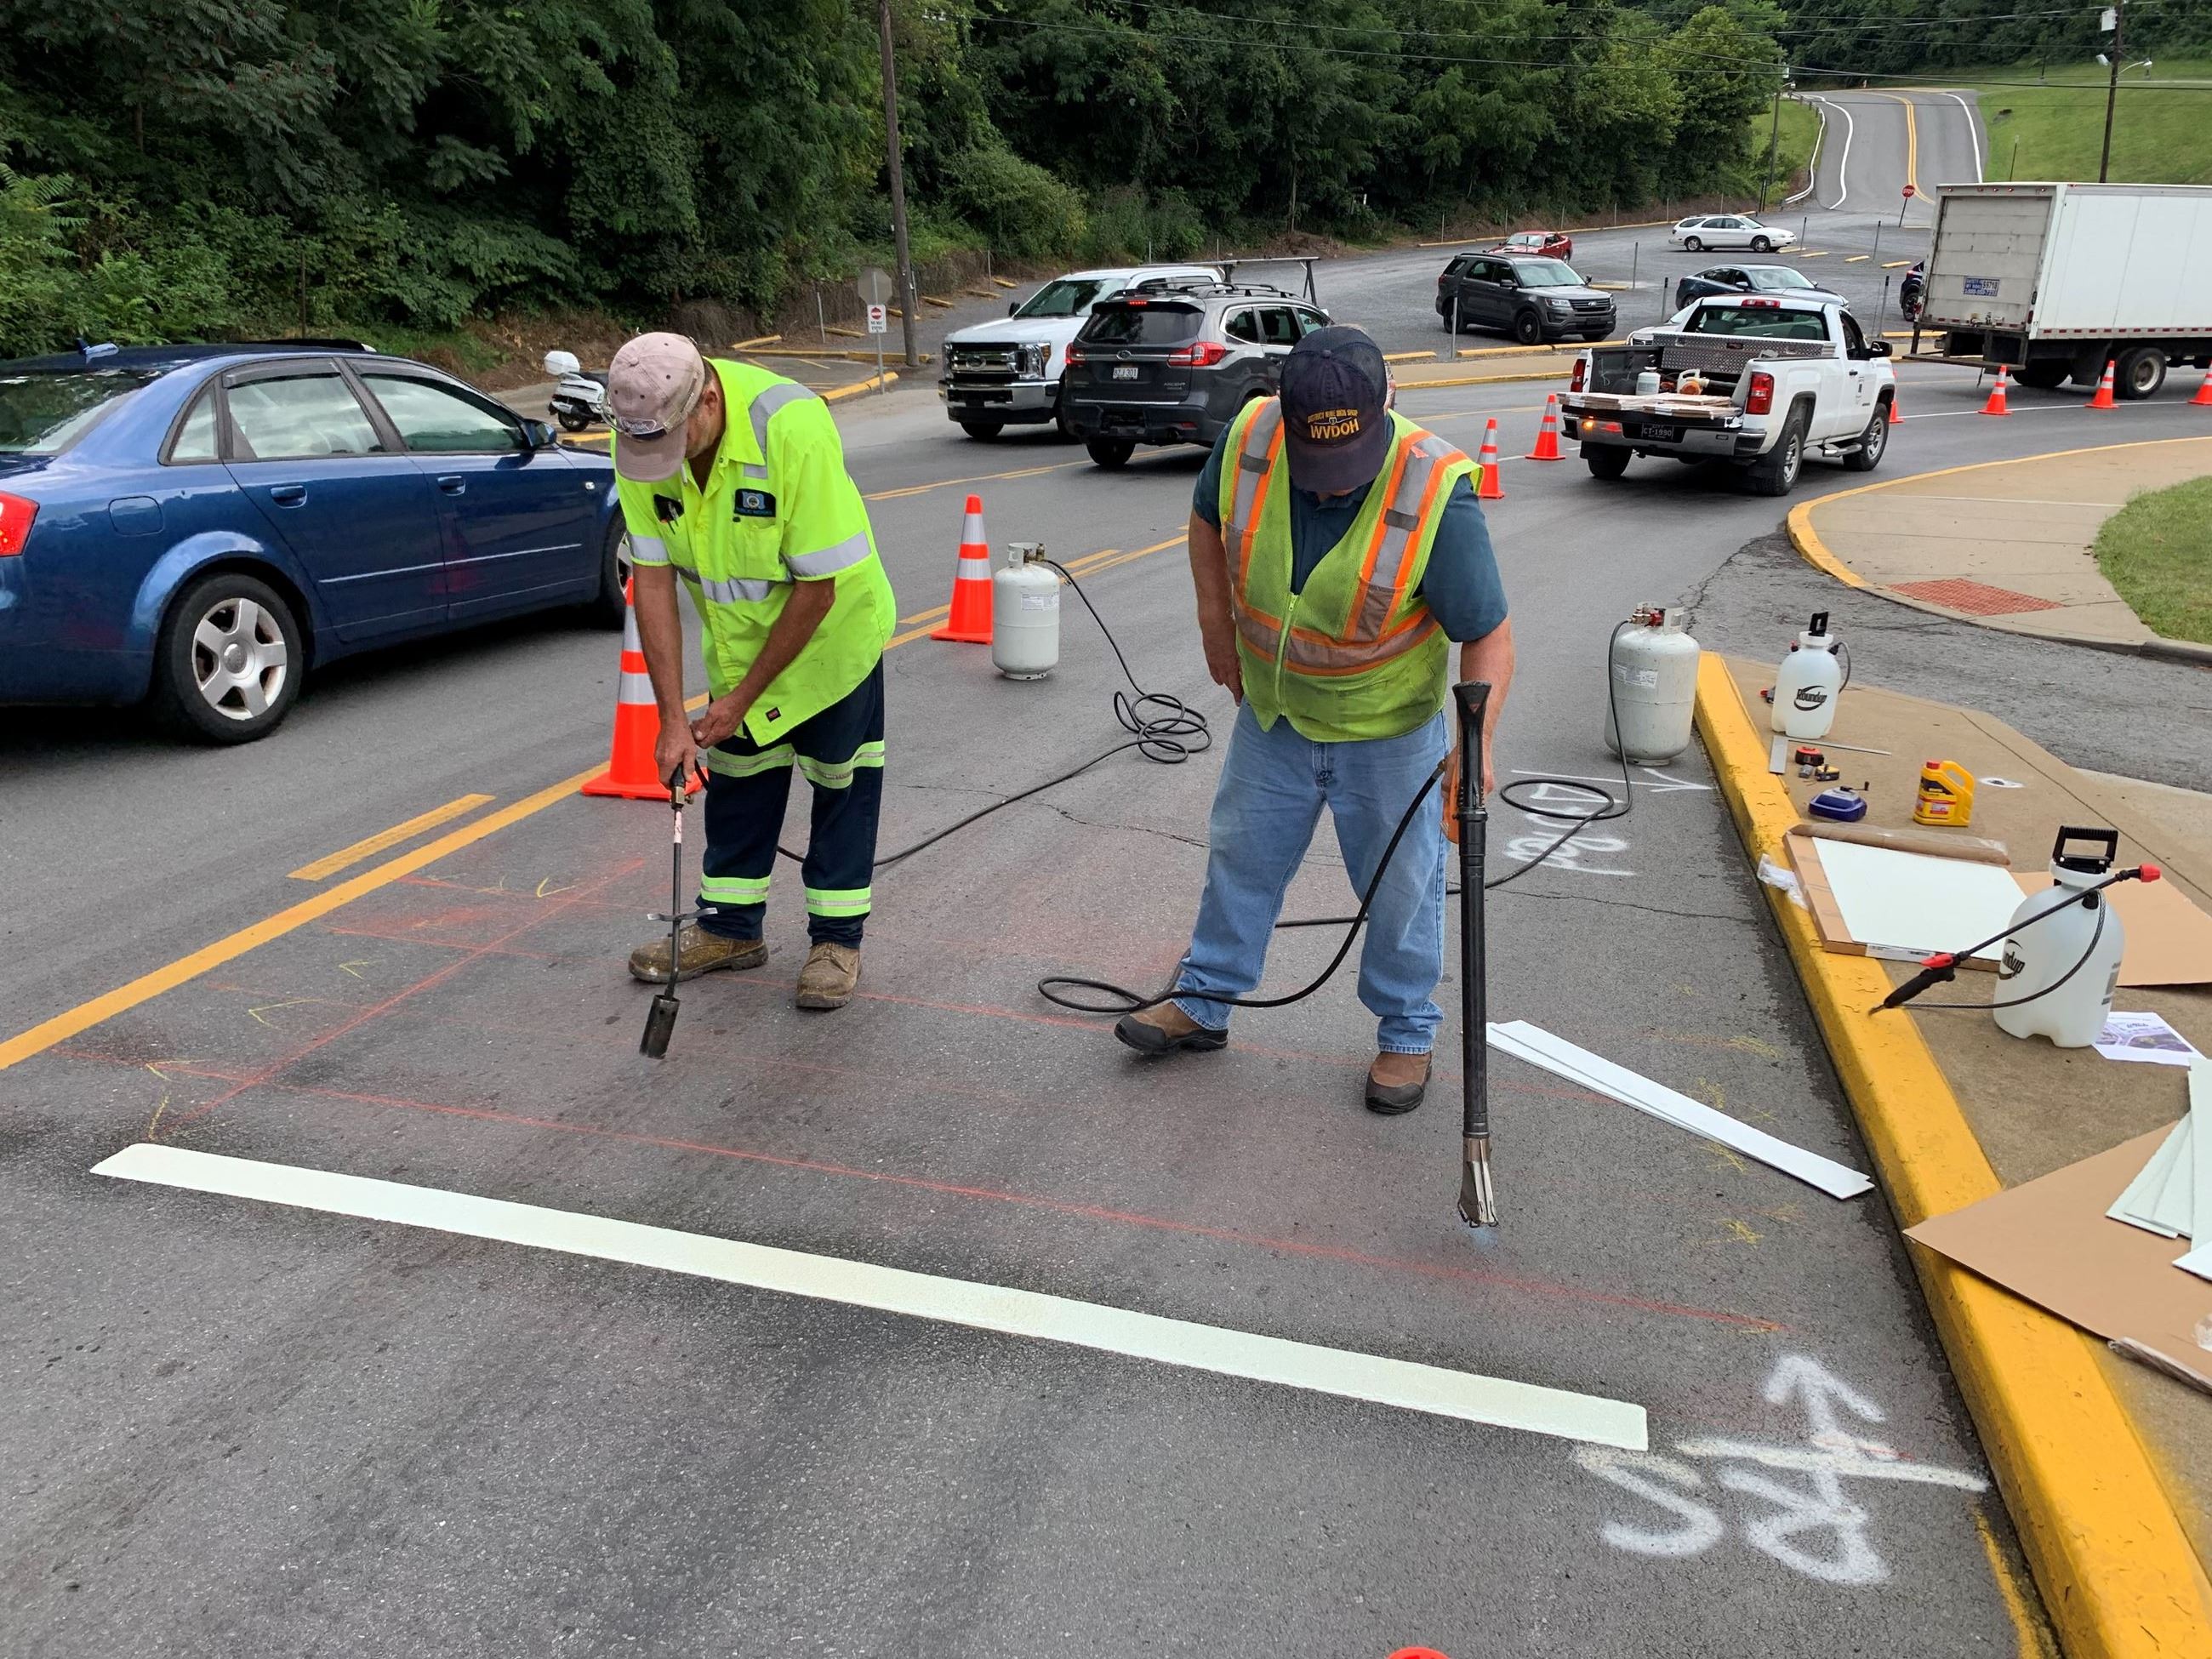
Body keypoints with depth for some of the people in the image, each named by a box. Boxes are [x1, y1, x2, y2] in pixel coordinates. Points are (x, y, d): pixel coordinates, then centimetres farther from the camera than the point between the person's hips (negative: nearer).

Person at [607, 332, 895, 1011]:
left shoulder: (793, 428, -36)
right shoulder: (640, 438, -21)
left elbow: (817, 586, -28)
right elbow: (652, 579, -15)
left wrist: (744, 695, -21)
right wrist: (673, 717, -18)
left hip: (831, 626, -5)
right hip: (736, 633, 5)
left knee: (839, 778, 3)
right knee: (737, 773, 12)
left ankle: (837, 939, 15)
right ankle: (731, 927, 25)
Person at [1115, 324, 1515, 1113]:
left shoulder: (1437, 492, -31)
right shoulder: (1248, 437, -20)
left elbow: (1488, 635, -25)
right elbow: (1208, 520, 4)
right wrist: (1216, 621, -1)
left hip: (1389, 732, -3)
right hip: (1272, 714, 4)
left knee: (1400, 890, 11)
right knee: (1240, 858, 18)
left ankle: (1406, 1033, 32)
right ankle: (1204, 1002, 37)